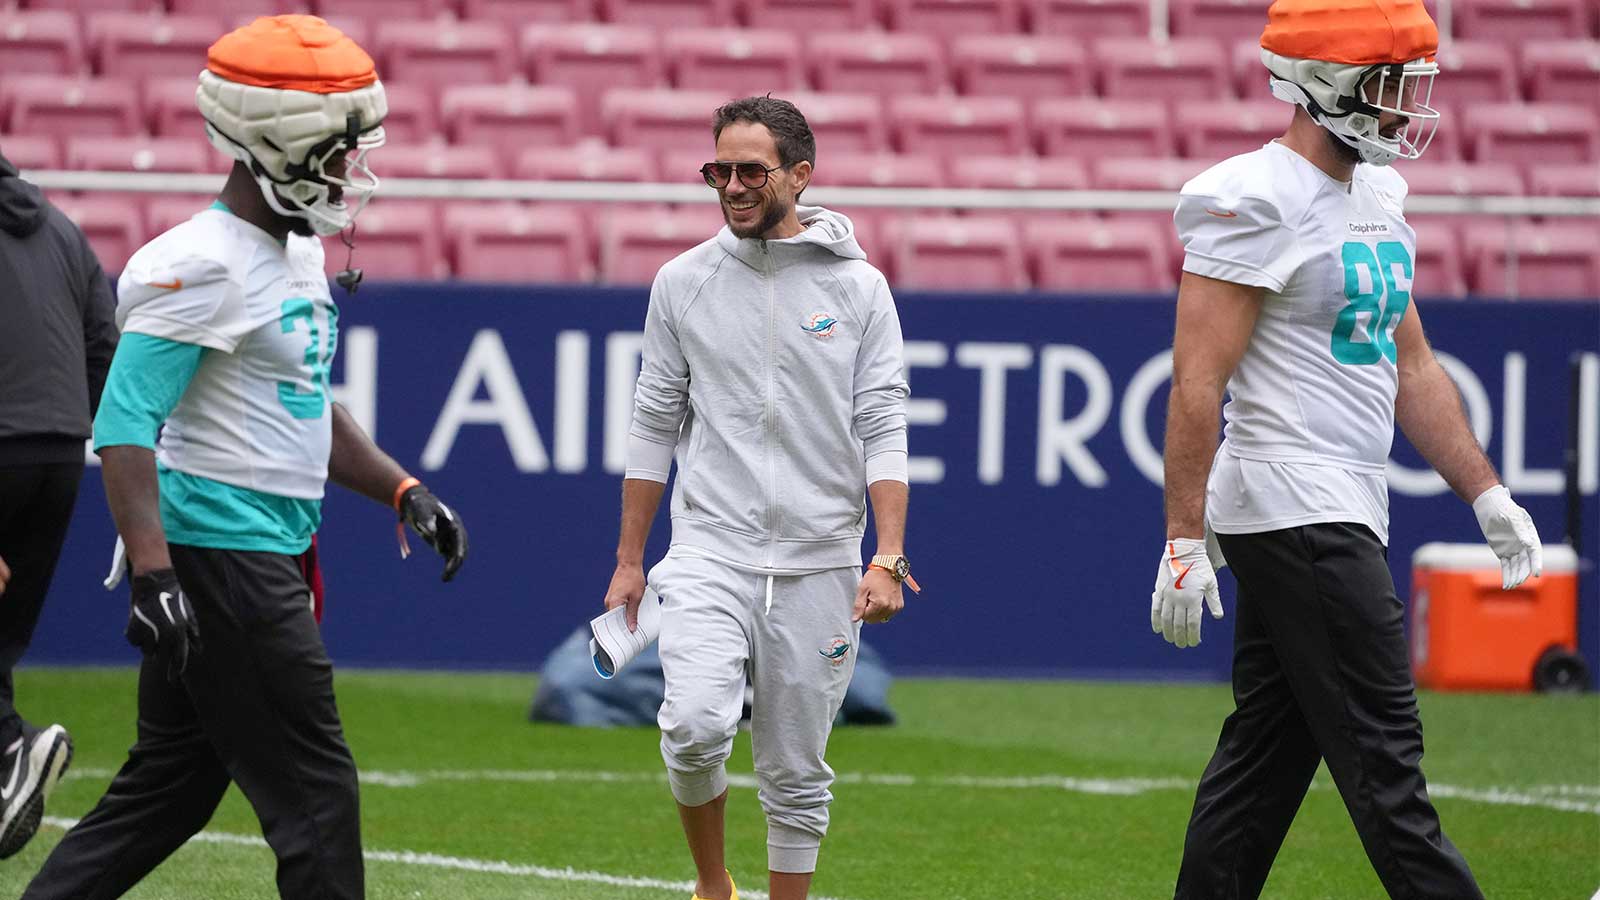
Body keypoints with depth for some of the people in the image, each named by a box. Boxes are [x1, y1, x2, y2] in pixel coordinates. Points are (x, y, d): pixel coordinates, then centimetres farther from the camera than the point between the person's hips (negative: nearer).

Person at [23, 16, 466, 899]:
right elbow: (125, 428, -22)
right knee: (313, 791, -5)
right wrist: (152, 573, -31)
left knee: (171, 786, 13)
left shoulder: (299, 254, 15)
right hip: (217, 554, -10)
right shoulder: (201, 266, -16)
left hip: (270, 557, 10)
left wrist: (402, 491, 16)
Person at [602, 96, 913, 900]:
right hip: (710, 553, 0)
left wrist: (888, 558, -11)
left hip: (819, 564, 0)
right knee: (696, 722, -21)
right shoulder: (683, 283, 6)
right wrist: (628, 560, 11)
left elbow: (882, 431, -1)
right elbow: (654, 426, 12)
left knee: (797, 774, 4)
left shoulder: (858, 288, 3)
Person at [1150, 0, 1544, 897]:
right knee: (1383, 759, -8)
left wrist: (1487, 494, 17)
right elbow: (1199, 384, -17)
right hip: (1292, 511, -10)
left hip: (1345, 513, 10)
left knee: (1267, 755, 10)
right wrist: (1184, 542, -20)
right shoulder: (1257, 203, -14)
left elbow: (1412, 367, 22)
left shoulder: (1376, 197, 15)